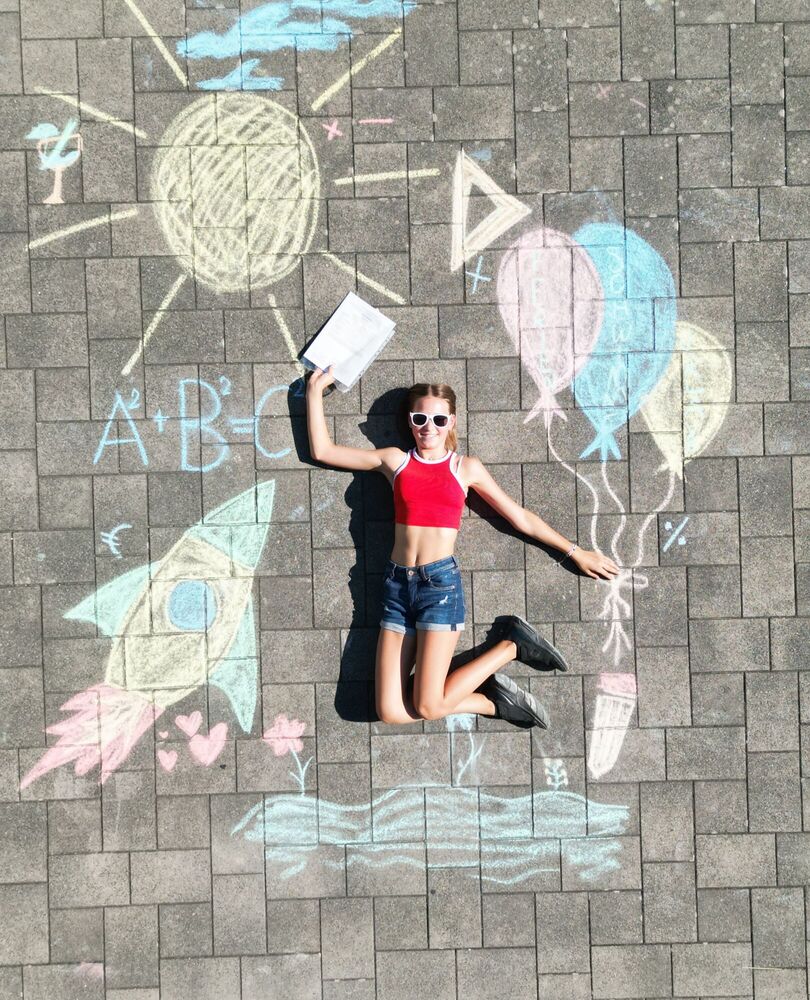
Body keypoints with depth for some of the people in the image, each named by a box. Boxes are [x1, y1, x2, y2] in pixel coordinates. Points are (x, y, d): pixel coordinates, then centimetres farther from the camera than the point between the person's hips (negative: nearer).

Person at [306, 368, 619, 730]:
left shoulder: (466, 467, 8)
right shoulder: (395, 461, 11)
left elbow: (521, 518, 13)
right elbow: (323, 451, 14)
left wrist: (575, 552, 15)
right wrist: (315, 390, 15)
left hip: (441, 581, -3)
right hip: (398, 582, 3)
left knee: (428, 707, -11)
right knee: (389, 711, -6)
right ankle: (491, 702, 10)